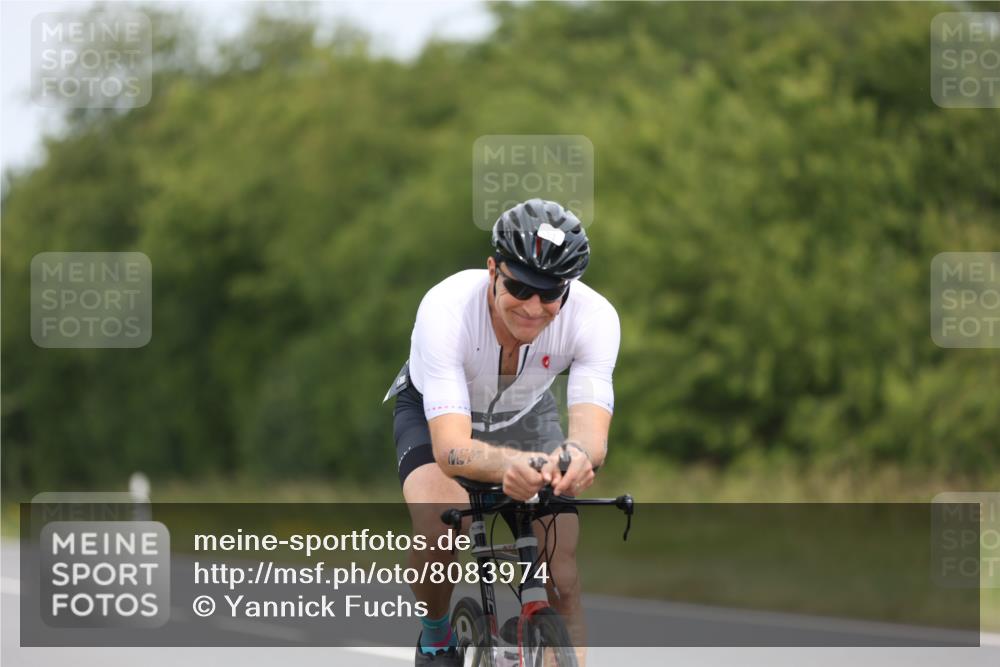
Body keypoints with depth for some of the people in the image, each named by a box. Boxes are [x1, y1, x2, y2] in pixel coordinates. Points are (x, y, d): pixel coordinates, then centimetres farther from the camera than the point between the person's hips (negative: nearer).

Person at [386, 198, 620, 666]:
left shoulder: (593, 317, -33)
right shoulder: (446, 310, -40)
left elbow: (593, 437, -42)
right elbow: (451, 449, -47)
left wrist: (577, 456, -68)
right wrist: (510, 465, -70)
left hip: (526, 415, 2)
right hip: (434, 413, -2)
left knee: (563, 555, -16)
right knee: (439, 533, -29)